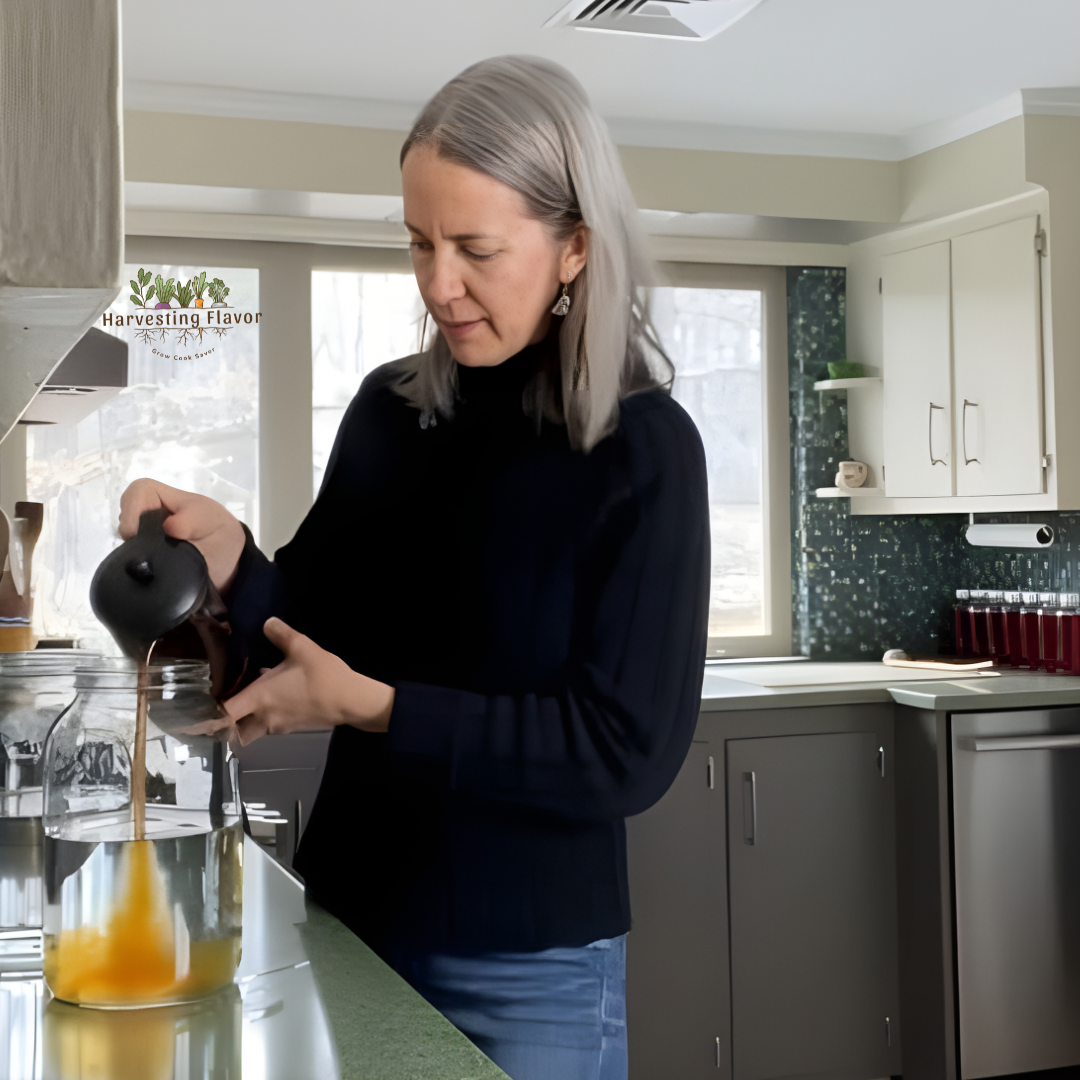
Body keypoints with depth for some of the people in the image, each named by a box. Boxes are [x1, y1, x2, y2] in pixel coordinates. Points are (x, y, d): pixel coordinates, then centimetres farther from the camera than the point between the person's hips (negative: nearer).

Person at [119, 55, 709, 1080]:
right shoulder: (389, 408, -1)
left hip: (529, 967, -4)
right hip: (350, 915, 4)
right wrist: (231, 561, -16)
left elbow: (628, 752, -17)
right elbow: (306, 650, 4)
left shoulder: (643, 450, -14)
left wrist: (373, 706, -19)